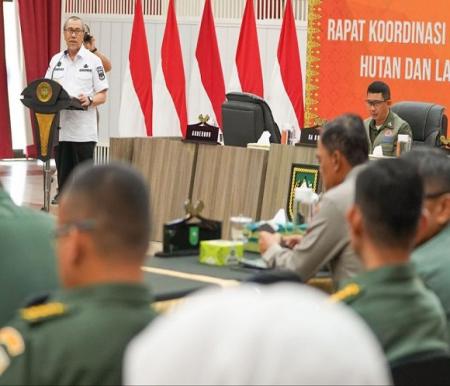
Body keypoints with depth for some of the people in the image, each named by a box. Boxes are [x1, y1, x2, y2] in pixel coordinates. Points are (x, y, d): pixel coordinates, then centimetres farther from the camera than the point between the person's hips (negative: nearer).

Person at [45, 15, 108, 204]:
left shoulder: (93, 61, 2)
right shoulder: (55, 60, 13)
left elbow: (102, 96, 1)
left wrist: (89, 101, -20)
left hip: (83, 130, -3)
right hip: (60, 127, 3)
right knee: (64, 175, 6)